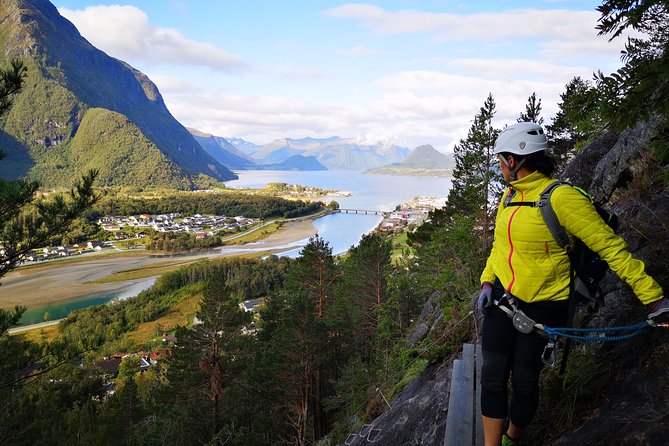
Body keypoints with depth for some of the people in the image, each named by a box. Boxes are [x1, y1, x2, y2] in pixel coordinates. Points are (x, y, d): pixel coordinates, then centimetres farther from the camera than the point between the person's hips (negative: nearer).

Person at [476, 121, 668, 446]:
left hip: (543, 308, -5)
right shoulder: (509, 195, 4)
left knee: (524, 381, 7)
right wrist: (487, 282, 1)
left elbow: (611, 247, -18)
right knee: (492, 376, 0)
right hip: (502, 299, 6)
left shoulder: (560, 197, -19)